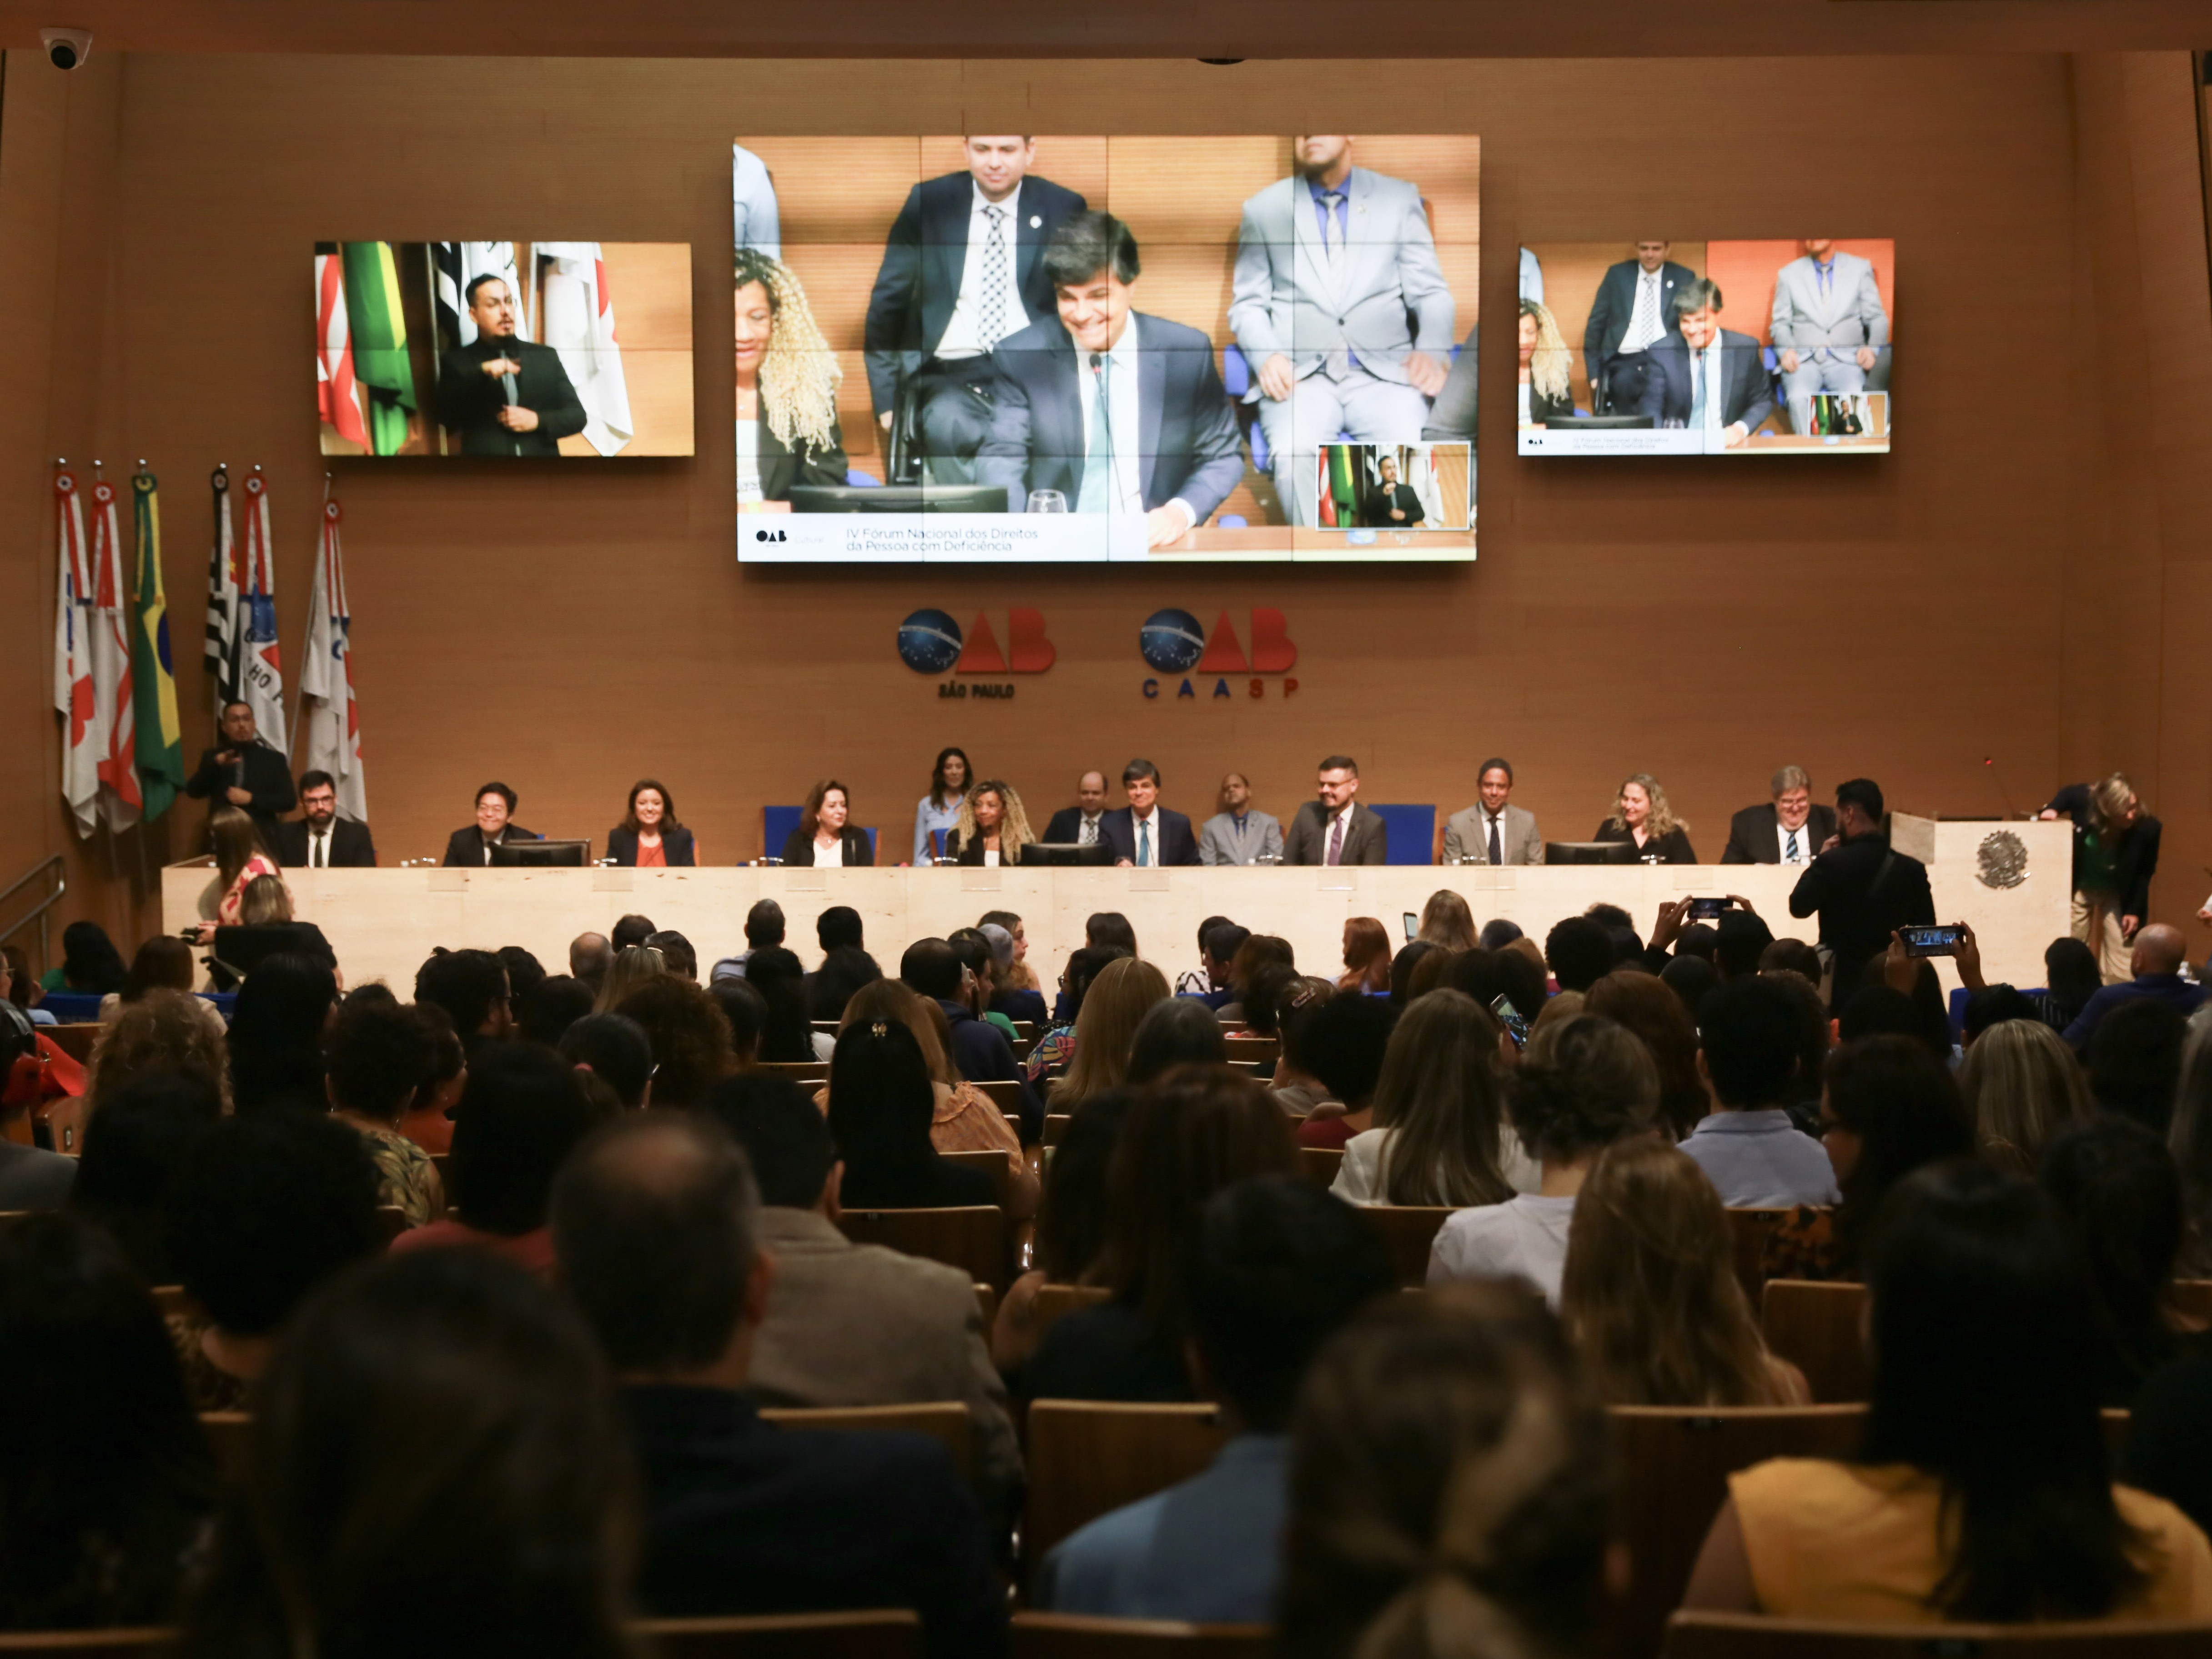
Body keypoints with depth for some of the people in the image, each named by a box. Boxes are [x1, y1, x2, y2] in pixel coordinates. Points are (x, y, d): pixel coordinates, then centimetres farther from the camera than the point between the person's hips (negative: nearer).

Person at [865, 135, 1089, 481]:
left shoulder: (1063, 209, 9)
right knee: (949, 427, -36)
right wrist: (886, 399, 4)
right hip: (949, 378, 0)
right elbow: (887, 303, 11)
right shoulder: (927, 203, 9)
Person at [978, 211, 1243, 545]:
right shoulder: (1018, 359, 3)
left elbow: (1224, 456, 9)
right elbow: (1001, 459, -2)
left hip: (1156, 540, 1)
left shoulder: (1188, 352, 3)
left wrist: (1181, 512, -10)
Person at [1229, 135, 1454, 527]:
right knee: (1295, 451, -34)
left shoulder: (1400, 198, 16)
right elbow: (1247, 303, 14)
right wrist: (1267, 355, -8)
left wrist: (1433, 351, -9)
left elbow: (1431, 293, 12)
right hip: (1302, 375, 0)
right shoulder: (1263, 209, 16)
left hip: (1383, 372, 0)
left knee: (1408, 449, -32)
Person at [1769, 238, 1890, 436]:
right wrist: (1786, 350, -8)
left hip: (1846, 359, 0)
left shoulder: (1860, 269, 15)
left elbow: (1877, 318, 13)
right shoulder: (1788, 274, 16)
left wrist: (1872, 349, -8)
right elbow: (1780, 323, 14)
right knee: (1799, 398, -34)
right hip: (1803, 360, 0)